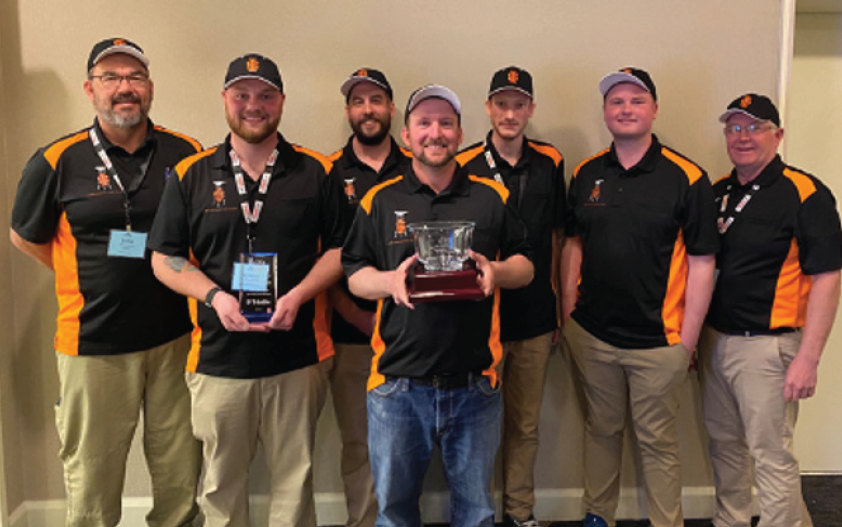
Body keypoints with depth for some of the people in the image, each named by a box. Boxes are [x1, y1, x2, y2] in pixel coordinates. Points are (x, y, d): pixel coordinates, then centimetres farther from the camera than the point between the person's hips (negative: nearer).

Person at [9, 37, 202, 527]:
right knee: (92, 478, 10)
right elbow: (26, 236, 12)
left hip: (176, 339, 2)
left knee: (181, 476, 11)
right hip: (95, 344, -1)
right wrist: (88, 278, 6)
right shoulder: (57, 161, -2)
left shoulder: (186, 153, 2)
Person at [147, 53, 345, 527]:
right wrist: (214, 296, -10)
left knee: (295, 477, 11)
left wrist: (299, 295, -12)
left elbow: (339, 248, 4)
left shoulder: (315, 172, 4)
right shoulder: (192, 175, 6)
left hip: (298, 356, 0)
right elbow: (165, 258, 7)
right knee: (221, 480, 13)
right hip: (218, 358, 1)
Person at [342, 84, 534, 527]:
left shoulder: (492, 197, 7)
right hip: (397, 379, 0)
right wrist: (390, 280, -15)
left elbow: (525, 267, 10)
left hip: (474, 382, 1)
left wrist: (496, 271, -12)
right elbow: (354, 274, 6)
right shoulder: (380, 200, 5)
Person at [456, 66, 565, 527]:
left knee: (525, 425, 15)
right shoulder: (464, 165, -6)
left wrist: (557, 309, 10)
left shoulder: (550, 163, 4)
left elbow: (555, 237, 12)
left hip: (535, 320, 3)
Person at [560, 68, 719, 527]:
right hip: (592, 334, 4)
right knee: (601, 429, 18)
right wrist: (568, 309, 7)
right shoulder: (586, 174, 4)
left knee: (657, 441, 9)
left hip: (657, 338, -3)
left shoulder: (686, 178, -9)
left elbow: (701, 262, -8)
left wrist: (688, 338, -9)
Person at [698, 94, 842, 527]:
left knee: (771, 455, 1)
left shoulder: (805, 195, -10)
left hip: (766, 345, -6)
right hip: (714, 339, 7)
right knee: (724, 446, 17)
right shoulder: (716, 193, 9)